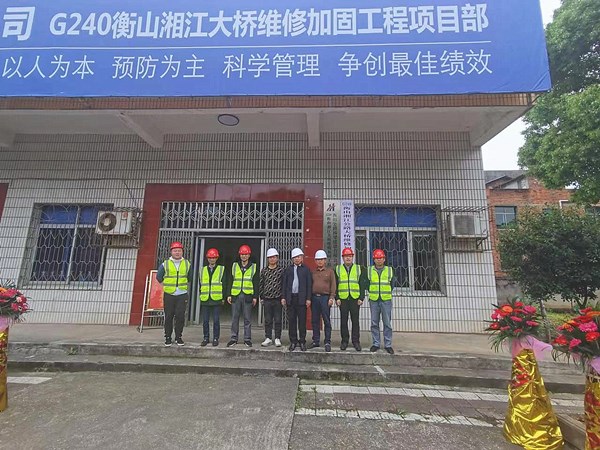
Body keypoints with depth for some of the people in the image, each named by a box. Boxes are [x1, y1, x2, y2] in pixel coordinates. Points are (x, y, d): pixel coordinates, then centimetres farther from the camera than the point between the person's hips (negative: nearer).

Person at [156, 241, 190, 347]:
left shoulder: (187, 264, 6)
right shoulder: (165, 264, 2)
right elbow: (159, 277, 14)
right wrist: (166, 286, 13)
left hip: (182, 295, 0)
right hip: (169, 295, 0)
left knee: (180, 316, -1)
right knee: (168, 317, 3)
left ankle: (178, 337, 11)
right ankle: (168, 338, 14)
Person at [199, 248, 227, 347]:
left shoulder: (221, 270, 4)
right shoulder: (202, 270, 12)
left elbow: (224, 285, 3)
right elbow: (200, 285, 15)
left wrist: (223, 298, -1)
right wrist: (201, 296, 8)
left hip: (217, 300, -2)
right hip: (205, 300, 3)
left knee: (216, 321, 3)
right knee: (205, 321, 8)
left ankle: (216, 338, 15)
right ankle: (206, 338, 21)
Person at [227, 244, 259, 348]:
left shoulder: (253, 267, 5)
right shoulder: (234, 266, 10)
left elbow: (256, 283, 5)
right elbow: (230, 281, 10)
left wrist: (255, 296, -1)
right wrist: (229, 294, 4)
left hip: (247, 296, -1)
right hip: (235, 296, 1)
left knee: (247, 319, 4)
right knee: (234, 318, 6)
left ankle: (247, 339, 14)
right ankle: (233, 338, 16)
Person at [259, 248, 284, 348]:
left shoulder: (281, 270, 0)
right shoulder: (264, 271, 7)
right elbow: (261, 284, 11)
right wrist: (261, 297, 8)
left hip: (278, 299, -2)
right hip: (267, 299, 2)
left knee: (278, 320, 5)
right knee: (267, 320, 9)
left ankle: (277, 339, 17)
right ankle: (268, 338, 20)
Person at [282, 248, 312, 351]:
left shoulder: (306, 269, 4)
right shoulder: (288, 269, 11)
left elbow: (309, 285, 1)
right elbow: (284, 284, 9)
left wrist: (308, 298, -5)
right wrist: (283, 297, 2)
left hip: (301, 298, -2)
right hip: (291, 298, 2)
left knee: (302, 321, 3)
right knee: (292, 321, 7)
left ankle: (302, 341, 14)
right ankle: (293, 342, 18)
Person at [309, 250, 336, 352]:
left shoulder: (330, 271, 6)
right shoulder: (313, 272, 14)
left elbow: (333, 285, 1)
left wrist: (331, 298, -8)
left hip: (325, 297, -3)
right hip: (314, 297, 4)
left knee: (326, 321, -1)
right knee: (315, 321, 8)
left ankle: (327, 342, 6)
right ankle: (316, 341, 18)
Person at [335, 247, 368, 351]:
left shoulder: (359, 269, 8)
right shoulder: (337, 269, 8)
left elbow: (362, 285, 6)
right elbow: (335, 285, 5)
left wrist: (361, 298, -2)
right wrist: (337, 298, -3)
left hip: (355, 299, 0)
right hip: (343, 299, 0)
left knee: (355, 320, 4)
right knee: (344, 321, 6)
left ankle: (356, 341, 14)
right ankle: (344, 341, 17)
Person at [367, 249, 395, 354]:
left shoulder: (389, 270, 7)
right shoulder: (369, 270, 7)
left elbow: (391, 285, 12)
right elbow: (367, 284, 11)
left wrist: (386, 294, 7)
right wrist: (373, 293, 5)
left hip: (386, 300, 0)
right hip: (373, 300, 1)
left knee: (387, 323, 1)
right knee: (374, 323, 5)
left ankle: (388, 345, 11)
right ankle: (376, 344, 15)